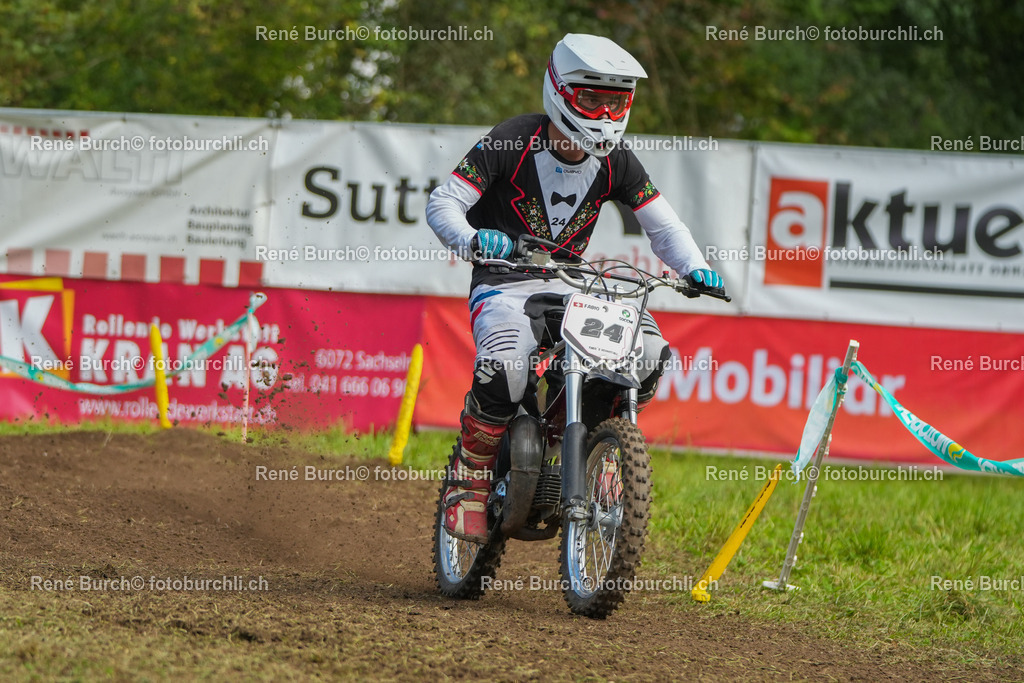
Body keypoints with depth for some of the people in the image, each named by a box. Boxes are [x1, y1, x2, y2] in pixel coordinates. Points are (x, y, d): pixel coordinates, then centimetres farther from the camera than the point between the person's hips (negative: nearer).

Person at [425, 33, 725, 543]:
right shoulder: (512, 142, -13)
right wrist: (472, 241, -37)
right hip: (505, 285, -5)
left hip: (569, 286, 5)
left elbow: (663, 225, 3)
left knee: (651, 356, -16)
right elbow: (443, 201, -15)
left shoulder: (615, 162, 0)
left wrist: (695, 269, -17)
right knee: (504, 369, -36)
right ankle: (469, 483, -13)